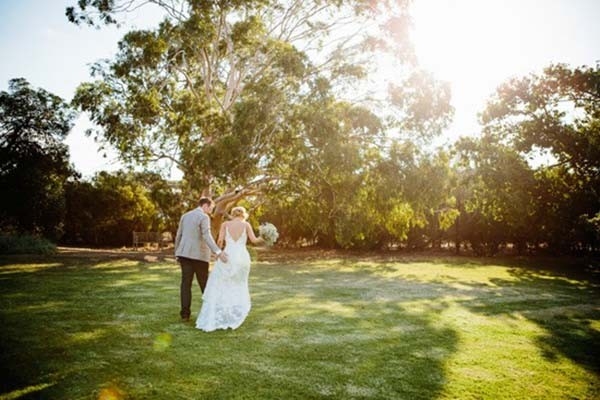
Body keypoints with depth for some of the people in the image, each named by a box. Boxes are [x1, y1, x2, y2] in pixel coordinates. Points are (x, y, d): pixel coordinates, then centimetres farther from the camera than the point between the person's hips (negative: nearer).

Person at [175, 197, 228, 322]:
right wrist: (218, 252, -33)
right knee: (204, 283, 7)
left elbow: (178, 236, 13)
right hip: (199, 255, -5)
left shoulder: (185, 216, 12)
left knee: (186, 283, 3)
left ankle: (185, 314, 0)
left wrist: (177, 253, 21)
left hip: (185, 253, 5)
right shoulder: (204, 217, -10)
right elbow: (207, 236, -24)